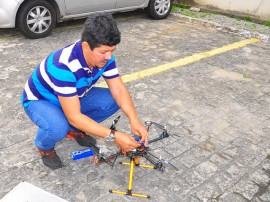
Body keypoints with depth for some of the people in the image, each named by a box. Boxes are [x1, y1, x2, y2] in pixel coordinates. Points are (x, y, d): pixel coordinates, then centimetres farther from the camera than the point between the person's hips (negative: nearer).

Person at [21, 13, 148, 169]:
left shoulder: (104, 56, -20)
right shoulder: (63, 66, -40)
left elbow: (118, 89, -16)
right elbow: (74, 117, -39)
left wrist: (134, 120, -32)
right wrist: (114, 136, -40)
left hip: (74, 97, 6)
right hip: (39, 100, -6)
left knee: (113, 101, -14)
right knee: (58, 128, -38)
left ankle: (74, 130, 10)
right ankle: (44, 147, 1)